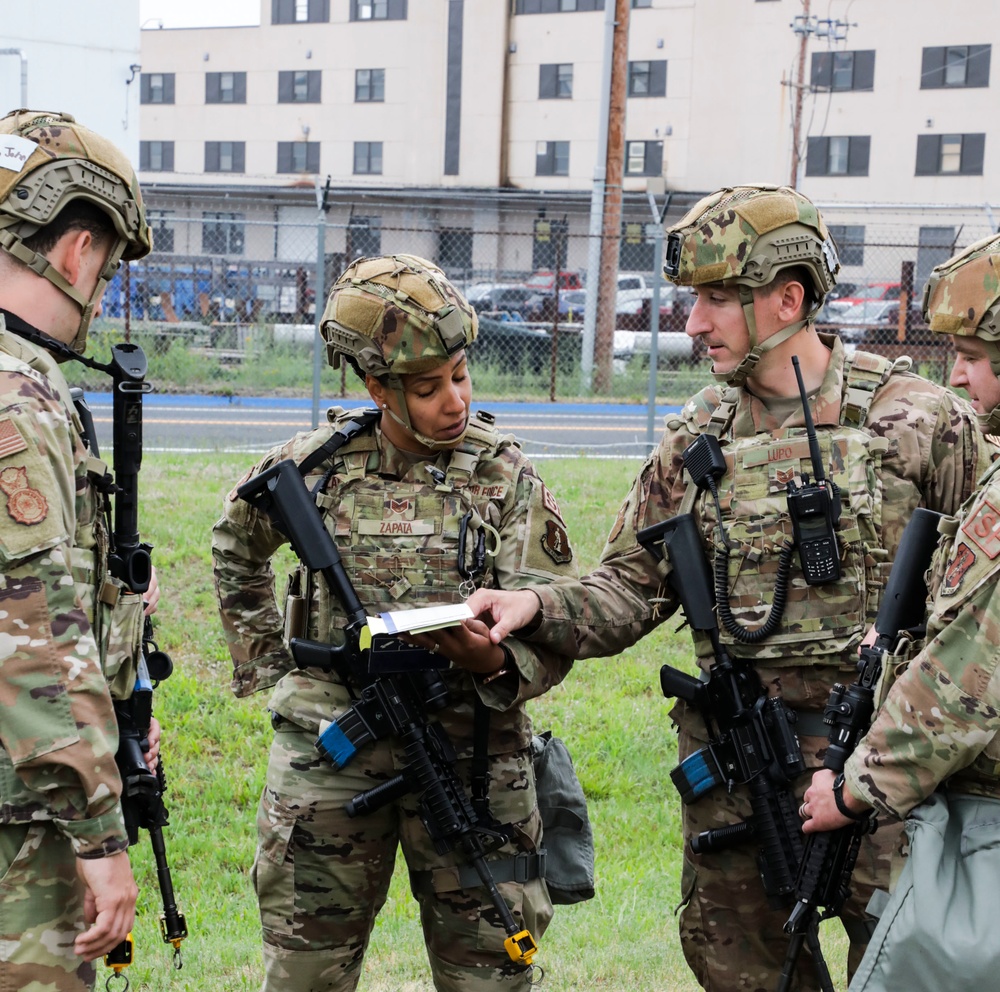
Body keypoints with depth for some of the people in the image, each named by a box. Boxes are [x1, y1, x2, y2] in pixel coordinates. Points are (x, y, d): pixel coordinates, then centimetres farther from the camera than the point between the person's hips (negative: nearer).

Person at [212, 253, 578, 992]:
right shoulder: (311, 466, 2)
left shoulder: (508, 477, -1)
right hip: (330, 746, 1)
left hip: (468, 750, -1)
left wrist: (493, 660, -25)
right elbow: (236, 548, 23)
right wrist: (263, 659, 15)